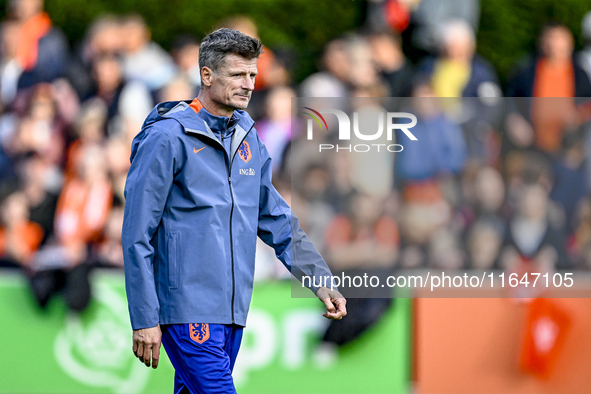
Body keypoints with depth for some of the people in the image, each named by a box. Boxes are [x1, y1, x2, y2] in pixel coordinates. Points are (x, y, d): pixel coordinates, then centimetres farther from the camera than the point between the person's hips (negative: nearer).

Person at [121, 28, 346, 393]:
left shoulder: (248, 137, 13)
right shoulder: (167, 137, -9)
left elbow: (278, 219, 21)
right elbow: (137, 235, -10)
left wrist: (320, 281, 11)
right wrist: (144, 319, -13)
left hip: (233, 309, 7)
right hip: (187, 310, -7)